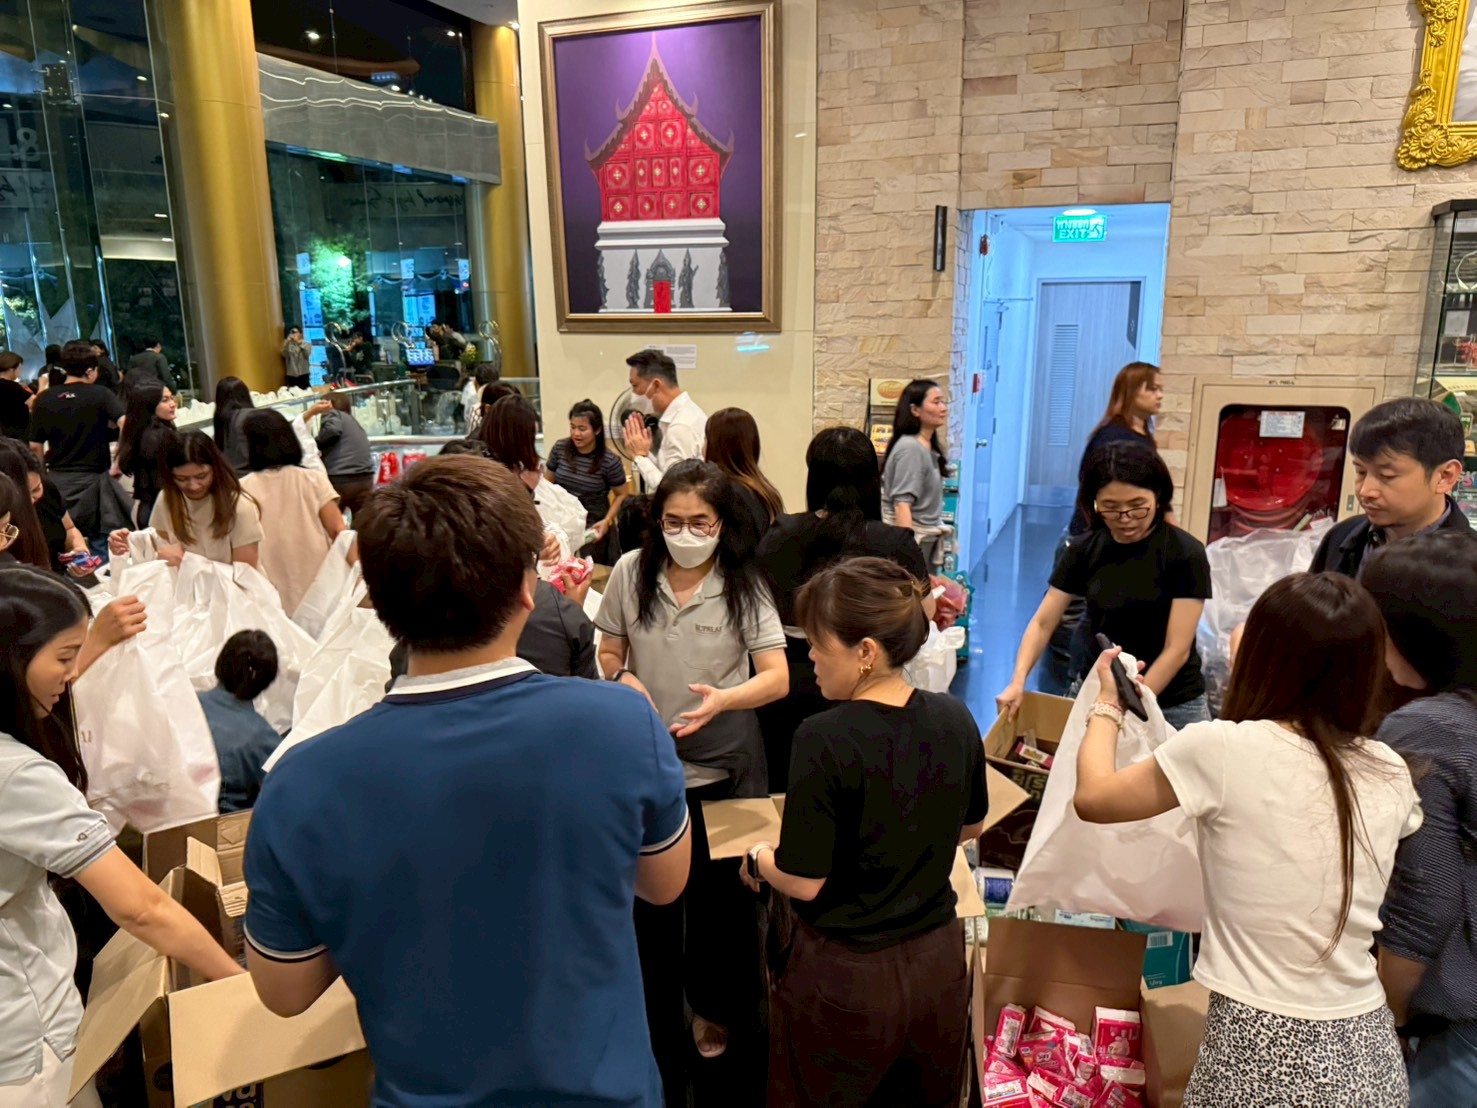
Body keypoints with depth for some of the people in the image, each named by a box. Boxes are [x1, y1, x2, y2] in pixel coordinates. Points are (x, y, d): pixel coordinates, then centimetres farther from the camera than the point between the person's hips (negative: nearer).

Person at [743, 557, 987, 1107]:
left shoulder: (825, 739, -26)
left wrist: (756, 860, -1)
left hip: (846, 979, -5)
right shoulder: (954, 719, -7)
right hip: (938, 963, 6)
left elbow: (803, 882, -20)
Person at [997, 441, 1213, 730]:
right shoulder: (1085, 550, -4)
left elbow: (1177, 649, -16)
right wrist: (1018, 680, -18)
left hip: (1170, 704, -2)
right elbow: (1042, 623, -4)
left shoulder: (1185, 555, -13)